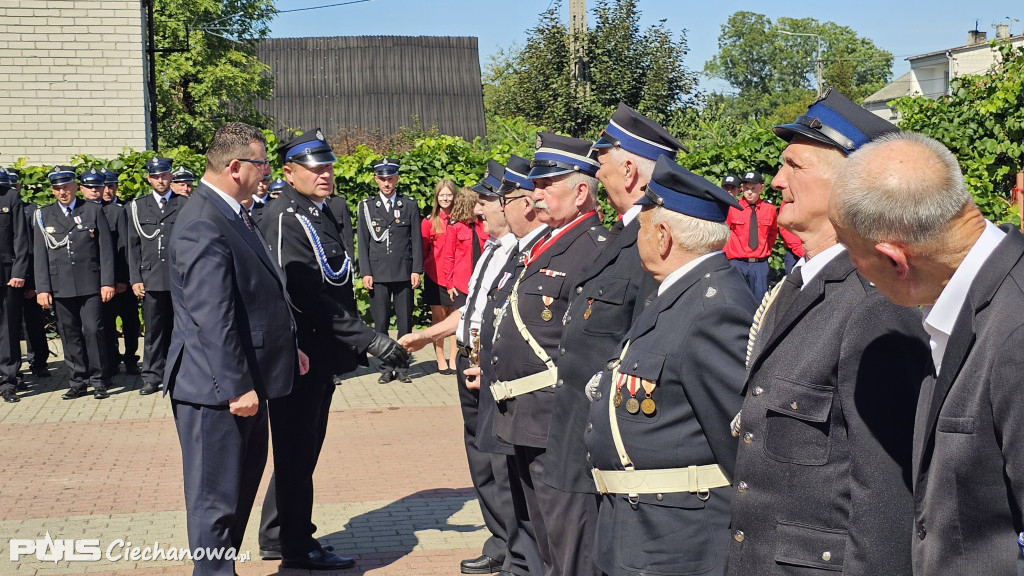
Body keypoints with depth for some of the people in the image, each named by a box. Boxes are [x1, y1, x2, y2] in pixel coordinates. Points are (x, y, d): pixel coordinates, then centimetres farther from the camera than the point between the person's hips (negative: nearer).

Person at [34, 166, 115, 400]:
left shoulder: (93, 211, 7)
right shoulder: (43, 215, 10)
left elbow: (105, 249, 3)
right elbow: (40, 254, 7)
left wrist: (107, 282, -4)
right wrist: (42, 288, 0)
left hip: (90, 285, -2)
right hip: (60, 288, 2)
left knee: (93, 331, -6)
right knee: (70, 334, 5)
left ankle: (98, 381, 4)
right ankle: (77, 382, 13)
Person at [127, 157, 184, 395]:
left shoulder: (185, 205, 7)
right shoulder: (137, 206, 11)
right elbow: (133, 246, 9)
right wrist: (135, 279, 2)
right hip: (151, 279, 1)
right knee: (153, 330, 3)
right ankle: (152, 377, 9)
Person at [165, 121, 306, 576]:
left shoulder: (231, 215, 11)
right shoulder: (203, 227, -21)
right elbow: (211, 319, -24)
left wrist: (288, 347, 17)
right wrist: (237, 387, -23)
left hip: (245, 381, 11)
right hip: (217, 391, -11)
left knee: (243, 487, 21)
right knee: (216, 497, 2)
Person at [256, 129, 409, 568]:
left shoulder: (322, 212, 12)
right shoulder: (283, 220, -17)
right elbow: (306, 297, -25)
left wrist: (350, 346, 14)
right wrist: (369, 340, -26)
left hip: (320, 355, 9)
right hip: (298, 355, -9)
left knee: (301, 450, 18)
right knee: (296, 453, 4)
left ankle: (278, 539, 32)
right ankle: (297, 547, 18)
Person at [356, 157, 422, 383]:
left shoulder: (410, 205, 8)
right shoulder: (366, 206, 8)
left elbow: (416, 240, 7)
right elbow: (363, 242, 5)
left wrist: (416, 270, -1)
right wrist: (365, 273, -3)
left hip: (404, 273, 0)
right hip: (378, 273, 0)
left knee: (405, 322, 2)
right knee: (380, 323, 1)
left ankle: (402, 367, 11)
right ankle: (386, 368, 9)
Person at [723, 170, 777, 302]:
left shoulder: (769, 209, 3)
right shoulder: (732, 209, -3)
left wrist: (766, 251, 10)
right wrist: (729, 253, 5)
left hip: (760, 263, 1)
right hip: (738, 262, -1)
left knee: (760, 300, 2)